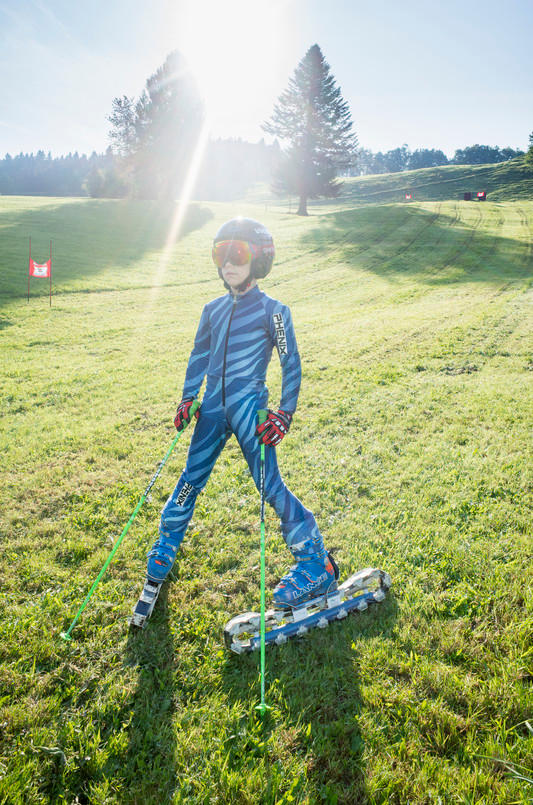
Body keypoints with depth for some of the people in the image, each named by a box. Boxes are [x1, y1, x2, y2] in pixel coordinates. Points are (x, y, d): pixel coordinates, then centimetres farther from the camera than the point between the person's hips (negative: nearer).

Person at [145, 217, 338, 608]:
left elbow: (291, 363, -4)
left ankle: (317, 566, 5)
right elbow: (199, 356, 21)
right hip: (213, 406, 5)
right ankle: (166, 544, 34)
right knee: (192, 478, 12)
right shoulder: (213, 310, 11)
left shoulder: (272, 310, -5)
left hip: (249, 407, -5)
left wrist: (285, 413, -10)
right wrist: (188, 398, 15)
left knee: (270, 485, -7)